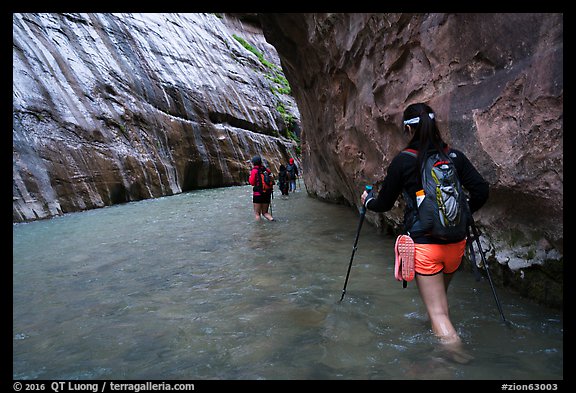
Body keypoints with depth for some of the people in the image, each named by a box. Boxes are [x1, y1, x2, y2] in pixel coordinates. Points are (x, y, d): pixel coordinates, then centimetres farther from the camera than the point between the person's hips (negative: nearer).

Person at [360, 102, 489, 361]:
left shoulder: (403, 161, -7)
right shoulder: (455, 156, 2)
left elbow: (384, 204, 1)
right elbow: (481, 191, -1)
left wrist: (367, 201, 22)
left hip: (423, 245, -5)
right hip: (456, 242, 5)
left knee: (437, 311, 1)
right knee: (441, 293, 29)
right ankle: (443, 333, 47)